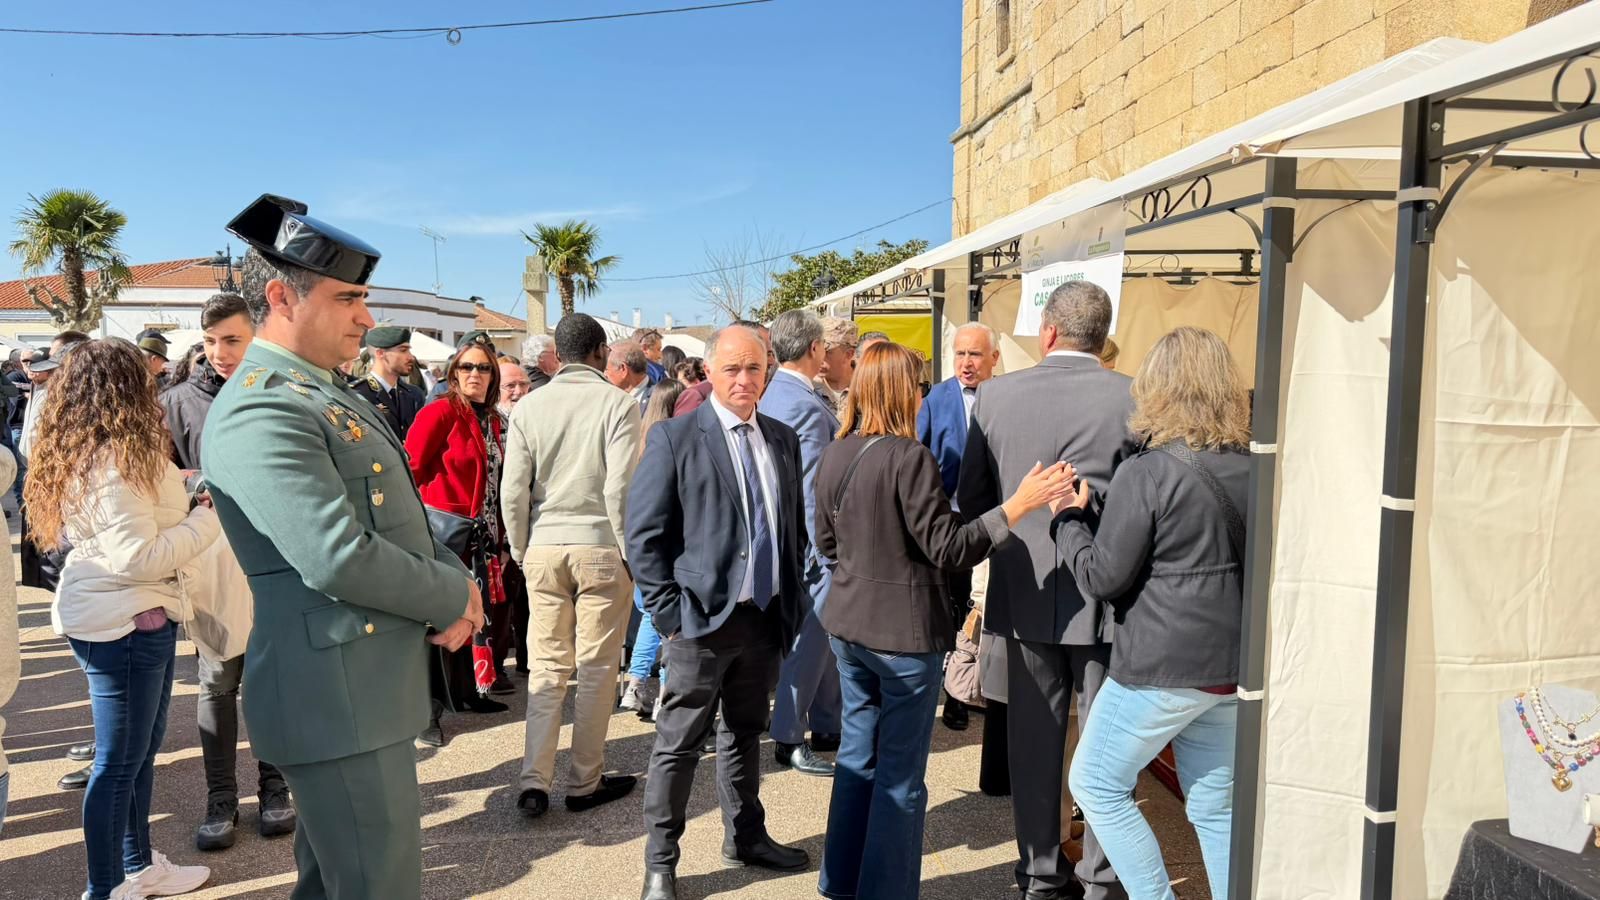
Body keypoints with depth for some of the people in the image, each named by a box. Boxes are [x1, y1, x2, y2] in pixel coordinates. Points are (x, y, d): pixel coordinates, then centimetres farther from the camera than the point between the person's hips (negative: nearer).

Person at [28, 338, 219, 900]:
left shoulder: (86, 454, 10)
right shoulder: (116, 459, -20)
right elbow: (138, 557, -23)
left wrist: (186, 492, 8)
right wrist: (211, 516, -16)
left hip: (135, 618, 10)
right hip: (125, 622, -10)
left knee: (141, 749, 20)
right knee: (120, 761, 2)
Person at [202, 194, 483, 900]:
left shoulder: (332, 397, 14)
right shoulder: (260, 411, -18)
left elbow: (399, 512, 17)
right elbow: (337, 558, -27)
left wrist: (456, 578, -3)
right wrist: (453, 599, -12)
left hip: (370, 684, 10)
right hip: (339, 698, -10)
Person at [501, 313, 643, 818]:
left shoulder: (528, 408, 2)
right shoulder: (617, 404, -8)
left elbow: (513, 491, 1)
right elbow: (621, 487, -13)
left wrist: (521, 551, 12)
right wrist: (631, 549, -2)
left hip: (544, 548, 3)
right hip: (600, 547, -3)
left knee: (547, 667, 11)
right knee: (597, 667, 7)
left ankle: (534, 782, 8)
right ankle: (585, 782, 18)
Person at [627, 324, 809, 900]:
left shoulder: (783, 439, 8)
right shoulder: (675, 437, -7)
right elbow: (644, 534, -9)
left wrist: (792, 599, 9)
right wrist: (669, 614, -12)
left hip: (767, 616, 5)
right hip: (701, 620, -5)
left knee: (746, 734, 20)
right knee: (679, 744, 4)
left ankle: (745, 838, 36)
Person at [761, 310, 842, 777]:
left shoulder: (772, 395, 10)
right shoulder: (807, 405, -19)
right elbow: (812, 486, -22)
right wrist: (820, 548, -20)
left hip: (789, 531, 10)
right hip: (813, 538, -10)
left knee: (824, 633, 17)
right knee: (811, 635, -1)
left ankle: (828, 727, 28)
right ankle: (789, 738, 8)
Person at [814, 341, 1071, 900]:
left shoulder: (833, 457, 4)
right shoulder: (908, 457, -18)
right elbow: (947, 548, -18)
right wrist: (1019, 504, -18)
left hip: (848, 626, 7)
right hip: (905, 631, -7)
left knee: (857, 759, 19)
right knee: (900, 776, 6)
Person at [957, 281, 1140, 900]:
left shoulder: (995, 396, -5)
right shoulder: (1133, 399, -11)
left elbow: (970, 499, 2)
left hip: (1024, 594, 2)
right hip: (1105, 595, -2)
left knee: (1034, 741, 13)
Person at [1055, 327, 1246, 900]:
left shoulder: (1147, 474, -16)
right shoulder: (1252, 468, 3)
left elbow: (1101, 577, -14)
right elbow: (1246, 555, 14)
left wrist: (1068, 519, 2)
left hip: (1163, 665, -7)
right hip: (1232, 665, 7)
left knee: (1096, 783, 11)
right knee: (1215, 805, 18)